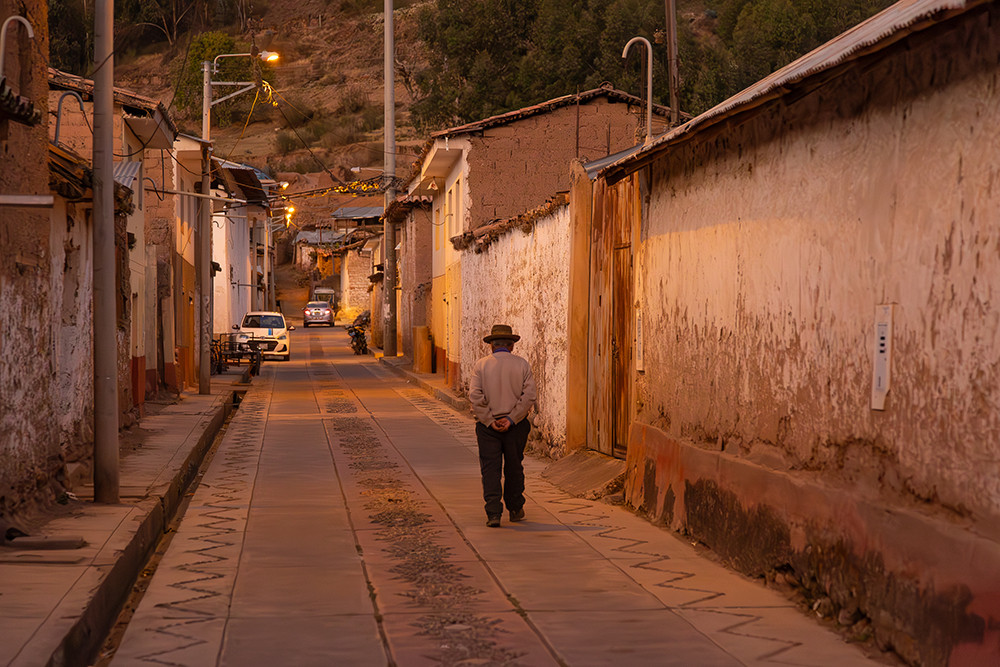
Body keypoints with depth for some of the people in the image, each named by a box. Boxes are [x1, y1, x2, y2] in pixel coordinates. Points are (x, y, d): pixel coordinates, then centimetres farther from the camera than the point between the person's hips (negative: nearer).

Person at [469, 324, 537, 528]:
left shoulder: (481, 365, -3)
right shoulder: (522, 365, 0)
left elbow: (475, 396, -11)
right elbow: (529, 395, -9)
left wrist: (490, 421, -9)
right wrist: (511, 419, -9)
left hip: (488, 426, -1)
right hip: (516, 426, 1)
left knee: (490, 470, 0)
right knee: (513, 468, 15)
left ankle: (493, 513, -9)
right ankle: (515, 509, 27)